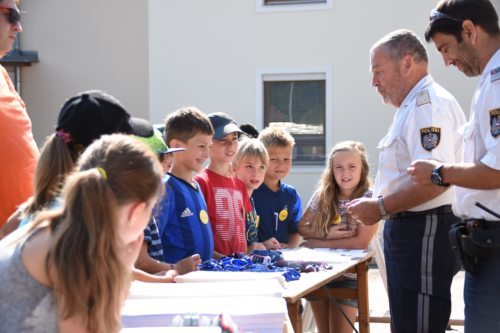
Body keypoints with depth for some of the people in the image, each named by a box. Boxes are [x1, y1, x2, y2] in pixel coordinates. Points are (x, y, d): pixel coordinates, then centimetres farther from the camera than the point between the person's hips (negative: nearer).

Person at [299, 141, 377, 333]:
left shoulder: (369, 199, -10)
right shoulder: (322, 195, 1)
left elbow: (361, 242, -18)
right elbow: (301, 228, 6)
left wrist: (318, 243, -15)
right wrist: (326, 234, -13)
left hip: (348, 276, -4)